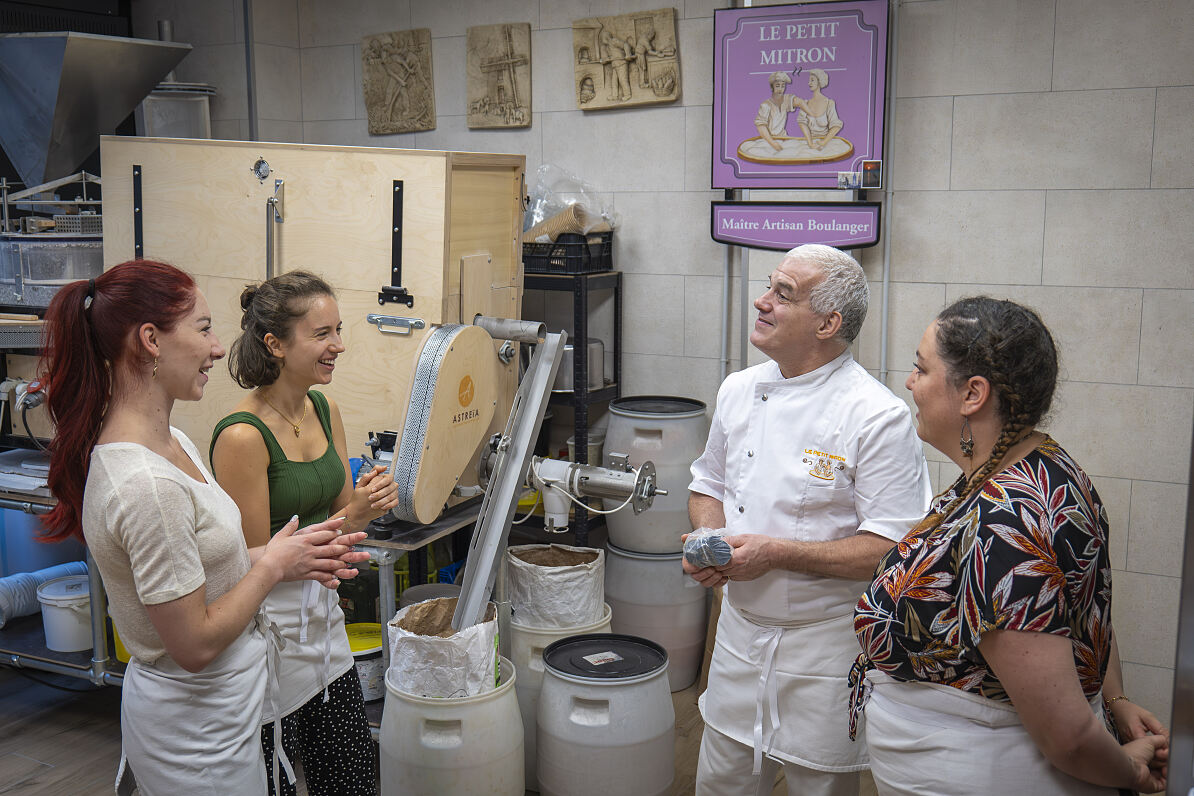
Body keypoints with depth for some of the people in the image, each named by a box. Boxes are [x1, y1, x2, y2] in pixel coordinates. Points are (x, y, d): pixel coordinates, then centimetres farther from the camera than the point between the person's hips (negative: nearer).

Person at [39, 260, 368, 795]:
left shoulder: (172, 442, 2)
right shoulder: (145, 486, -29)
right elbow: (195, 644, -24)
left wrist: (288, 557, -1)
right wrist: (272, 565, -12)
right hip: (198, 733, -9)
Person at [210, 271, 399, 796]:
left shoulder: (323, 409, 2)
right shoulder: (243, 436, -22)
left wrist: (371, 503, -11)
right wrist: (348, 518, -24)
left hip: (322, 615, 8)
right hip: (268, 623, -7)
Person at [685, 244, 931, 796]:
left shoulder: (878, 416, -19)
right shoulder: (739, 390, 2)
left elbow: (894, 547, -21)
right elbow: (709, 485, 15)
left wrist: (775, 553, -24)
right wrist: (708, 541, -6)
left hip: (828, 644, -5)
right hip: (740, 631, 6)